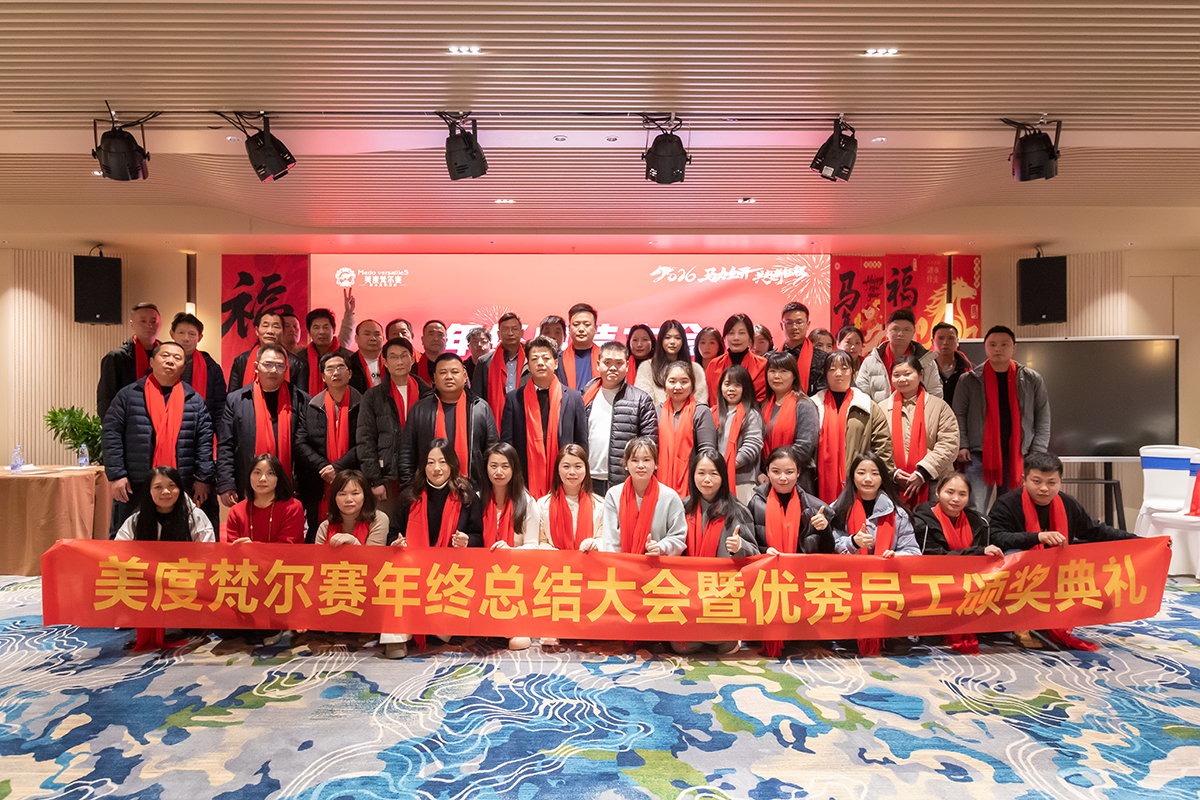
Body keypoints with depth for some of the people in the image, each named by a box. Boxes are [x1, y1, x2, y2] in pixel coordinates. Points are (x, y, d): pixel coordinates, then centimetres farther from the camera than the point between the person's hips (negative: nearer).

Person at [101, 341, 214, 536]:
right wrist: (116, 475, -6)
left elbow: (205, 440, 6)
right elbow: (111, 434, 2)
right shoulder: (129, 395, 6)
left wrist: (203, 478, -1)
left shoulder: (194, 400, 10)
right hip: (134, 487, -1)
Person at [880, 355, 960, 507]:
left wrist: (922, 473, -11)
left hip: (933, 486, -1)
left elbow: (949, 445, -3)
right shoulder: (882, 408, 10)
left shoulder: (939, 406, 6)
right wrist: (892, 473, -9)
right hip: (893, 486, 1)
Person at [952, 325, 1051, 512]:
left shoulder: (1032, 380, 10)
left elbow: (1043, 417, 10)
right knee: (974, 512, -9)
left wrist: (1038, 450, 0)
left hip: (1017, 455, 2)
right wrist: (961, 445, -9)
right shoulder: (968, 380, 4)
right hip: (980, 454, -2)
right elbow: (959, 415, 3)